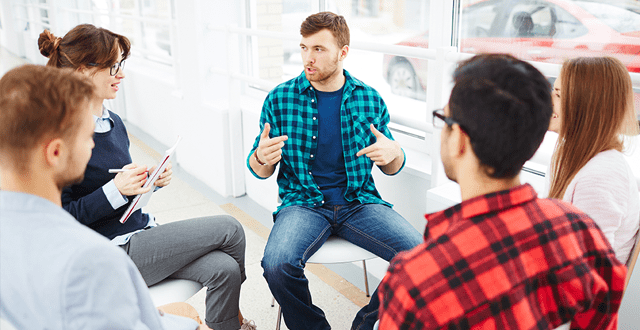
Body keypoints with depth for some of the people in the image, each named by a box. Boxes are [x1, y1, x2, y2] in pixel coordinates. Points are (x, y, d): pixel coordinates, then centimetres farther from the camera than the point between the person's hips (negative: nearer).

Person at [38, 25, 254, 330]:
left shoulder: (113, 122, 10)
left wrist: (151, 180, 0)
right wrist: (114, 189, -24)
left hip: (141, 232, 8)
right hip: (112, 253, -7)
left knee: (224, 269, -15)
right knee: (229, 228, -10)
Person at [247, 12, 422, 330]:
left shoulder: (369, 99, 5)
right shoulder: (279, 99, 2)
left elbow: (391, 167, 13)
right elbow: (261, 171, 9)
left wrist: (393, 154, -11)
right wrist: (261, 158, -15)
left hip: (359, 201, 1)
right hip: (303, 201, -1)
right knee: (277, 265, -30)